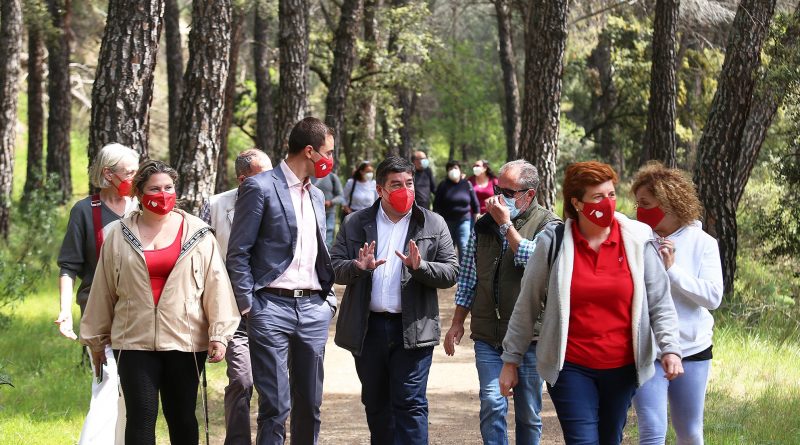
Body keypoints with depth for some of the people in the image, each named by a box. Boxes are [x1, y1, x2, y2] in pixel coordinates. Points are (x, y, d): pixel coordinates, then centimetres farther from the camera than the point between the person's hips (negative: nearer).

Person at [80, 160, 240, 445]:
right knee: (141, 417, -4)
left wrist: (219, 335, -7)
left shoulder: (198, 234, 4)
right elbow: (103, 290, 11)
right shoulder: (119, 236, 6)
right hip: (135, 342, 0)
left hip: (185, 342, 0)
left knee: (182, 417, 7)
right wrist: (96, 339, 14)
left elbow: (216, 285, 0)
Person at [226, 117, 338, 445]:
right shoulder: (260, 187, -5)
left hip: (313, 308, 6)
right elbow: (237, 253, -7)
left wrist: (329, 298, 12)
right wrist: (247, 305, -11)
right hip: (272, 307, -6)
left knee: (310, 403, 8)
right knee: (275, 405, -7)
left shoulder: (316, 195, 17)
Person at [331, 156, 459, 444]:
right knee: (375, 405, 13)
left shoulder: (433, 225, 5)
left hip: (412, 329, -2)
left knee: (410, 404, -6)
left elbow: (450, 273, 0)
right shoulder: (356, 224, 8)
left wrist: (420, 267, -18)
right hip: (367, 327, 3)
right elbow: (335, 267, 5)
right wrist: (358, 268, -16)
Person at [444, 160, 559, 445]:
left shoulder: (547, 224, -3)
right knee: (492, 404, -10)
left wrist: (506, 224, -15)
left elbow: (534, 260, -22)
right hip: (488, 334, 3)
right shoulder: (484, 224, 10)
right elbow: (468, 277, 16)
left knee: (529, 412, 7)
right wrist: (457, 322, 14)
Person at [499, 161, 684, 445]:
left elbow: (660, 302, 0)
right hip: (570, 368, -2)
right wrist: (511, 360, 6)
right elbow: (526, 307, 3)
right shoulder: (553, 243, -5)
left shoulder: (638, 241, -2)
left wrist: (670, 348, -15)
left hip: (622, 368, 2)